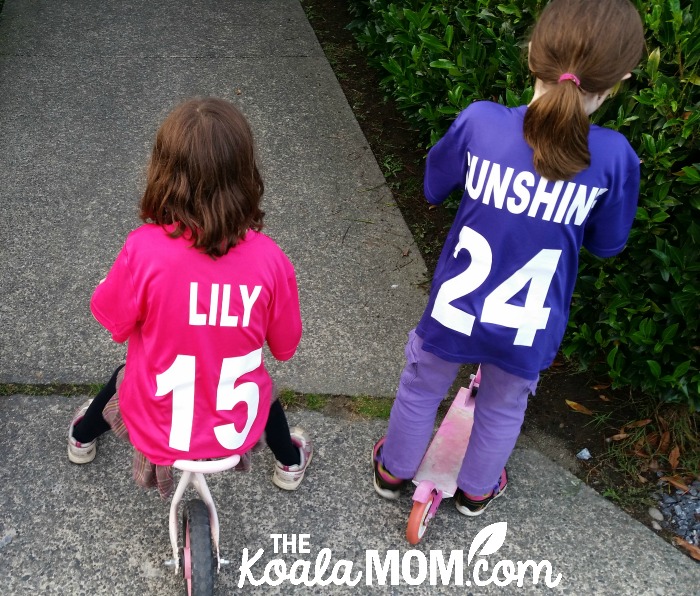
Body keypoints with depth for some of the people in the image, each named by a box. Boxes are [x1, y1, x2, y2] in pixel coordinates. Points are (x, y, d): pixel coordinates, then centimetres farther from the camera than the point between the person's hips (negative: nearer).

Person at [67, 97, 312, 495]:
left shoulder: (145, 249, -27)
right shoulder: (270, 259, -21)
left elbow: (115, 322, -9)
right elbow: (285, 346, -5)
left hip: (157, 426, 0)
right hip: (237, 429, 1)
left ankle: (82, 439, 63)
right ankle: (291, 463, 60)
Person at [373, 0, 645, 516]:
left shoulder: (479, 122, -21)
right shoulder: (614, 157, -20)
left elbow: (434, 188, -2)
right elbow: (607, 244, -2)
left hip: (454, 310, 0)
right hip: (528, 327, 1)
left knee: (420, 391, 27)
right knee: (503, 410, 29)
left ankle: (393, 471, 51)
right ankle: (476, 491, 53)